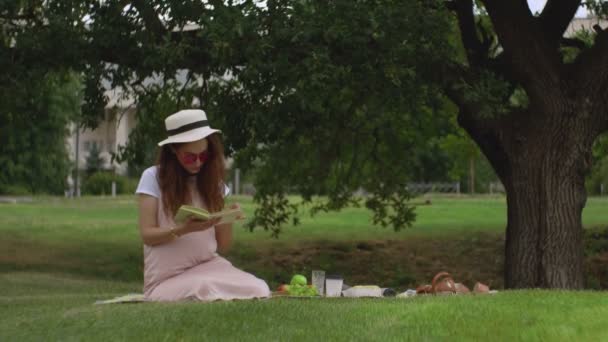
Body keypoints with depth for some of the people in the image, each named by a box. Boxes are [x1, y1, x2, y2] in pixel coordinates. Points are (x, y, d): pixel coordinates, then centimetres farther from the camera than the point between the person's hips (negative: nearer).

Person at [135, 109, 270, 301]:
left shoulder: (213, 182, 11)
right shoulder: (153, 177, -1)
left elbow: (223, 246, 10)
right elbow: (147, 235, -5)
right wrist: (185, 229, -21)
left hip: (208, 267, 4)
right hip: (168, 278, -4)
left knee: (258, 291, -23)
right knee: (209, 292, -35)